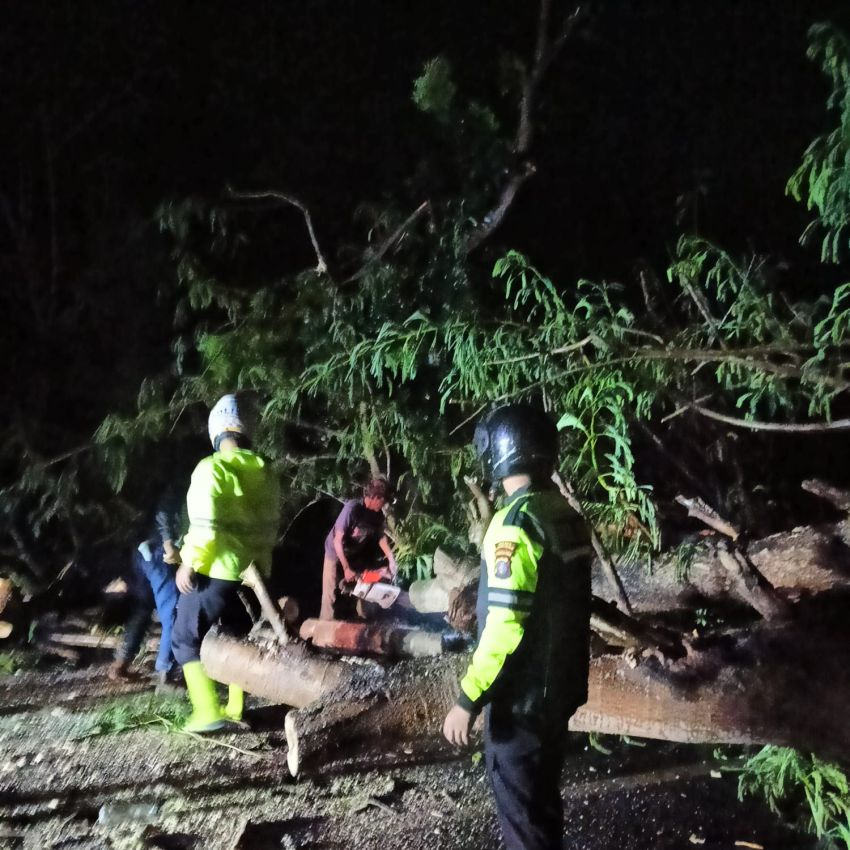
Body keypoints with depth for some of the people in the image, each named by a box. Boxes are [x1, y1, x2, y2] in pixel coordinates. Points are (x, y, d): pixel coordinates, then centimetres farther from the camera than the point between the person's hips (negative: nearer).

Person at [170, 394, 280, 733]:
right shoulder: (264, 471, 6)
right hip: (250, 570, 7)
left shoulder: (211, 468, -15)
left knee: (187, 638, 7)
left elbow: (204, 524, -21)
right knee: (239, 637, 20)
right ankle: (236, 709, 24)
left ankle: (207, 712, 1)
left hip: (215, 570, -7)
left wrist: (189, 562, -11)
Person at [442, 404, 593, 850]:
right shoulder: (567, 515, 4)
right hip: (560, 686, 8)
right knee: (542, 798, 22)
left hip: (521, 695, -8)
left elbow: (505, 623, -25)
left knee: (520, 811, 7)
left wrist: (467, 698, -19)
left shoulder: (516, 522, -22)